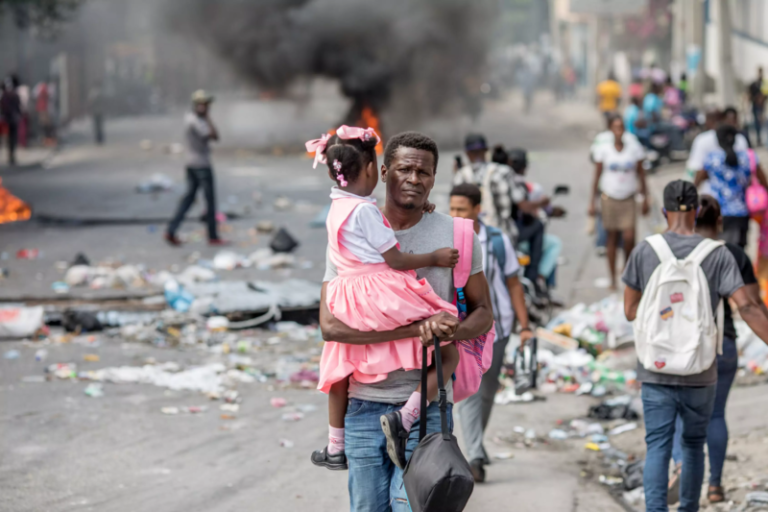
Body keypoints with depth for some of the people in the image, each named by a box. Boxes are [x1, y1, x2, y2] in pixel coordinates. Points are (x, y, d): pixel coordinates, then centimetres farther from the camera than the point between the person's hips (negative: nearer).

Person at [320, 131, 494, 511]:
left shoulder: (456, 235, 3)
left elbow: (483, 313, 10)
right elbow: (330, 325, -11)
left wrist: (454, 331, -16)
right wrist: (417, 328, -20)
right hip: (363, 404, 1)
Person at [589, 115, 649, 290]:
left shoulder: (635, 149, 2)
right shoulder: (604, 150, 0)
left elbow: (641, 174, 10)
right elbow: (597, 176, 5)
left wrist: (645, 197, 10)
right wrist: (593, 201, 4)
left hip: (628, 199, 0)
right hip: (609, 198, 0)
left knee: (629, 237, -13)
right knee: (612, 238, 4)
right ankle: (613, 279, 12)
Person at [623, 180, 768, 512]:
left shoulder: (644, 252, -4)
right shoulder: (718, 255, -7)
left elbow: (630, 310, 3)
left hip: (655, 371, 0)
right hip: (700, 373, 0)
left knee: (657, 448, 0)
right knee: (693, 444, 19)